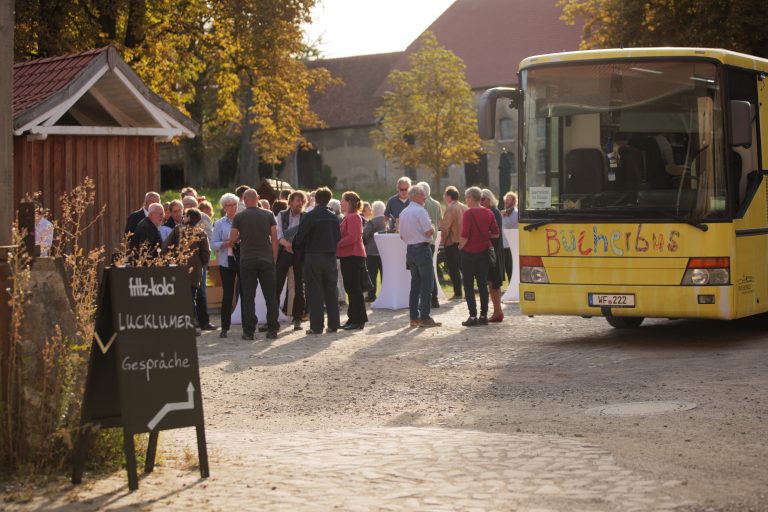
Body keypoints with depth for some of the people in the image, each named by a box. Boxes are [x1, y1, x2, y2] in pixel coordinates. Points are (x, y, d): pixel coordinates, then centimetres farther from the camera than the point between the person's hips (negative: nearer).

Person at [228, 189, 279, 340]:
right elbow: (274, 238, 1)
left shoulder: (239, 217, -2)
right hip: (266, 259, 1)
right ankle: (272, 329, 4)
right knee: (270, 295, 6)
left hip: (247, 261, -1)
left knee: (248, 296, 2)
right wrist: (274, 259, 6)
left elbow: (232, 239, -1)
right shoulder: (268, 215, 2)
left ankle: (249, 331, -1)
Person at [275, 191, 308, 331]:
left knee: (299, 287, 3)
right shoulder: (281, 215, 4)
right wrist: (286, 243, -26)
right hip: (284, 252, 0)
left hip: (300, 253, 0)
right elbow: (278, 233, -7)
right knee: (277, 286, -2)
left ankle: (297, 319, 11)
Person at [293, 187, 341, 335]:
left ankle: (316, 326, -2)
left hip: (313, 257, -4)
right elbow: (338, 237, 7)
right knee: (331, 292, 11)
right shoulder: (334, 217, 3)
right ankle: (333, 324, 12)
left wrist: (299, 252, 10)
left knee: (315, 293, 0)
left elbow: (299, 238, -8)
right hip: (330, 256, 4)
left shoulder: (309, 217, -11)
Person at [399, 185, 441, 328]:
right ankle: (424, 318, -5)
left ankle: (414, 318, 14)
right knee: (427, 284, -3)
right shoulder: (420, 211, -14)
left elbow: (402, 236, 16)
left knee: (415, 284, 13)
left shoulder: (403, 213, 11)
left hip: (410, 249, 8)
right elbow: (429, 232, -19)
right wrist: (433, 228, 0)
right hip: (422, 248, -8)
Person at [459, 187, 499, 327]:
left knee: (468, 285, 2)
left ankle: (473, 316, -2)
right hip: (484, 252, 6)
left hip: (469, 252, -6)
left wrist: (460, 246, -3)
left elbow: (465, 236, -20)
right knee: (483, 284, 11)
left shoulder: (468, 213, -15)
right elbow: (496, 233, 4)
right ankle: (483, 315, 11)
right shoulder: (488, 213, 3)